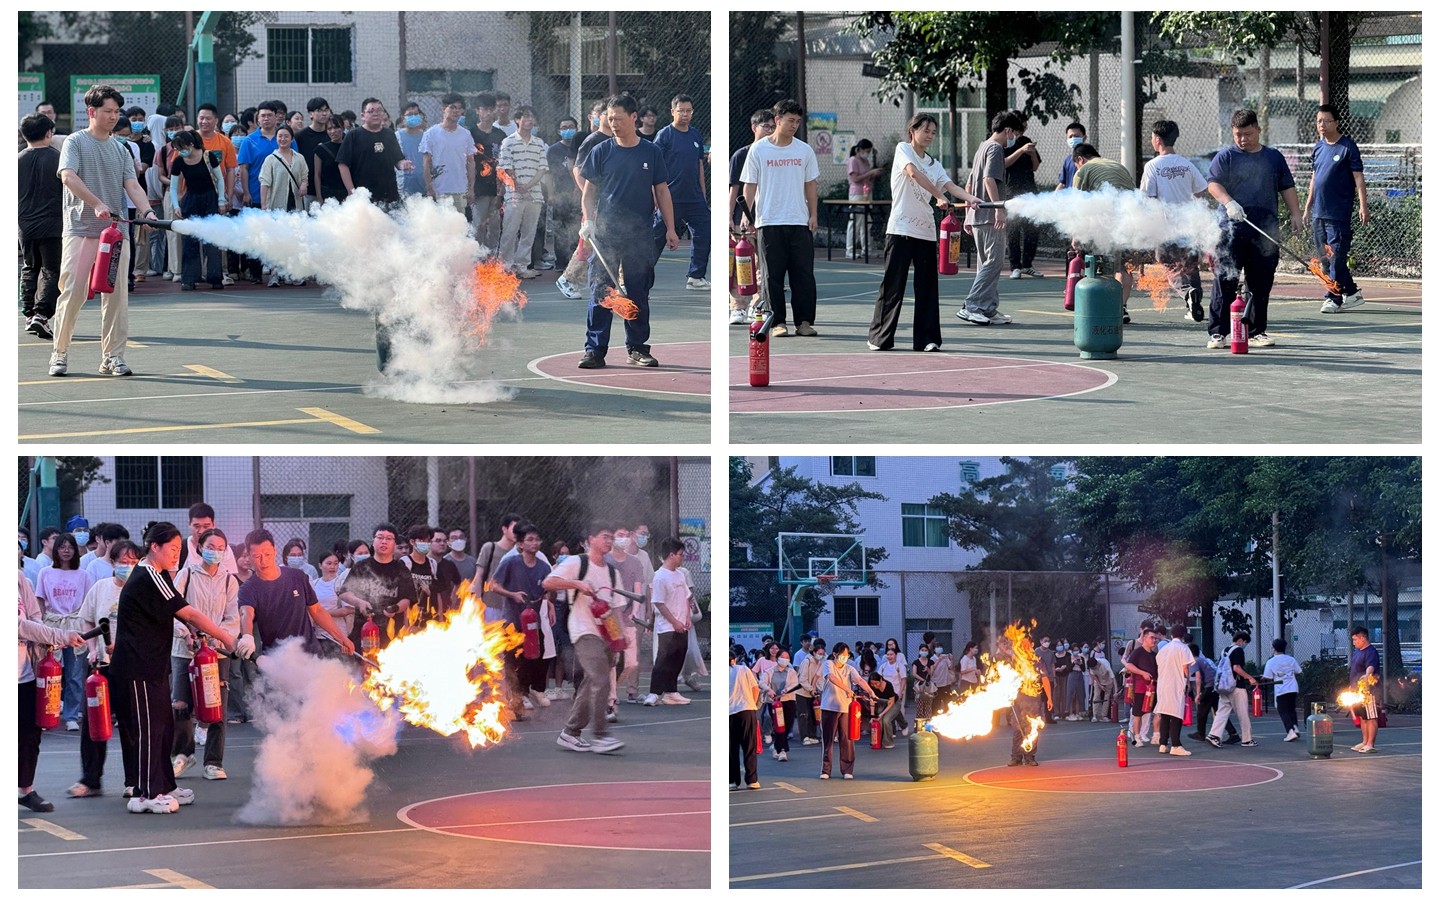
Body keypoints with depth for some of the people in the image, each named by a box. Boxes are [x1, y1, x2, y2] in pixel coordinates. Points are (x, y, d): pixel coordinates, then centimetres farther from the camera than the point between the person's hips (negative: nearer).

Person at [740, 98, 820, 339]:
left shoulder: (804, 150, 8)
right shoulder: (758, 150, 1)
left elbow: (811, 184, 13)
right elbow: (750, 185, 3)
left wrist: (813, 215, 6)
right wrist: (746, 215, -6)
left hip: (799, 222, 2)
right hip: (768, 222, -2)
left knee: (804, 274, -1)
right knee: (772, 275, -1)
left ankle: (804, 321, 3)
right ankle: (777, 322, 4)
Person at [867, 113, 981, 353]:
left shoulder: (934, 164, 17)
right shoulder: (903, 150, 1)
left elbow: (950, 185, 2)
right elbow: (913, 173, -18)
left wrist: (971, 198, -18)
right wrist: (939, 197, -22)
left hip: (926, 230, 6)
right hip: (901, 228, -6)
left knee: (927, 285, 3)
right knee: (893, 284, -3)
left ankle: (926, 338, 6)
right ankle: (880, 337, 4)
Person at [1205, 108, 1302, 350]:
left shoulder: (1274, 157, 16)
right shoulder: (1226, 157, 5)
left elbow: (1287, 187, 20)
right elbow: (1214, 184, -7)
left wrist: (1295, 214, 9)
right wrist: (1229, 203, -25)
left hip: (1266, 230, 3)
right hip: (1232, 229, -3)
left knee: (1261, 283, 6)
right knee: (1225, 280, -8)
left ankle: (1256, 331, 15)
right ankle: (1218, 332, -5)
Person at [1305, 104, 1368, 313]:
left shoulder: (1347, 146, -5)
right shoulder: (1318, 147, 14)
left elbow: (1358, 177, -7)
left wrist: (1363, 206, -13)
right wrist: (1308, 207, 20)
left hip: (1339, 212, -7)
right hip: (1319, 213, 7)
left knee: (1336, 257, -8)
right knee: (1324, 258, 10)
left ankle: (1333, 298, -6)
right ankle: (1351, 292, 19)